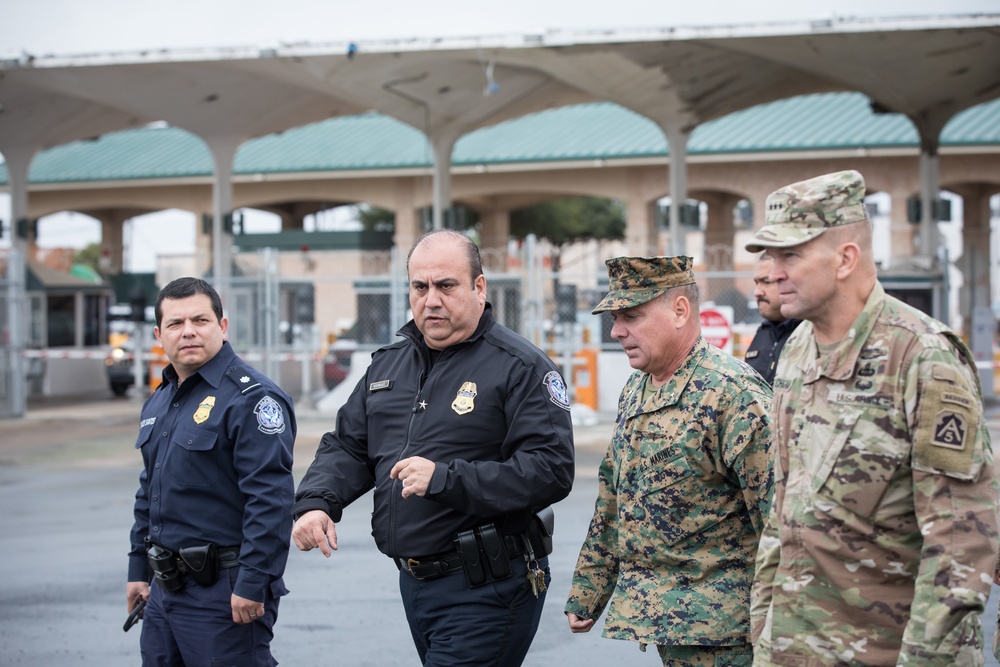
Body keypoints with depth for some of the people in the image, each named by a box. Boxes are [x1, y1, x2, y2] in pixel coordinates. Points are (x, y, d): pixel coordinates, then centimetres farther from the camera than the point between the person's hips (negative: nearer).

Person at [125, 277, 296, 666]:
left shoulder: (250, 397, -14)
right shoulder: (158, 403, 15)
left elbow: (271, 498, -21)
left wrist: (252, 584, -23)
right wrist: (139, 570, 21)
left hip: (224, 593, -9)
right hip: (165, 590, 9)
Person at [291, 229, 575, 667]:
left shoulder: (520, 367, -9)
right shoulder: (388, 364, 14)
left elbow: (551, 471, -18)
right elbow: (346, 446, 18)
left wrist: (446, 479, -23)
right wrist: (315, 503, -3)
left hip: (485, 592, -7)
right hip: (413, 582, 7)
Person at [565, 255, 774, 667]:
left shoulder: (732, 393, -15)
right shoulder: (634, 393, 12)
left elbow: (777, 517, -19)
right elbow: (611, 505, 20)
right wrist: (587, 595, 20)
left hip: (715, 624, -8)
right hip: (652, 614, 8)